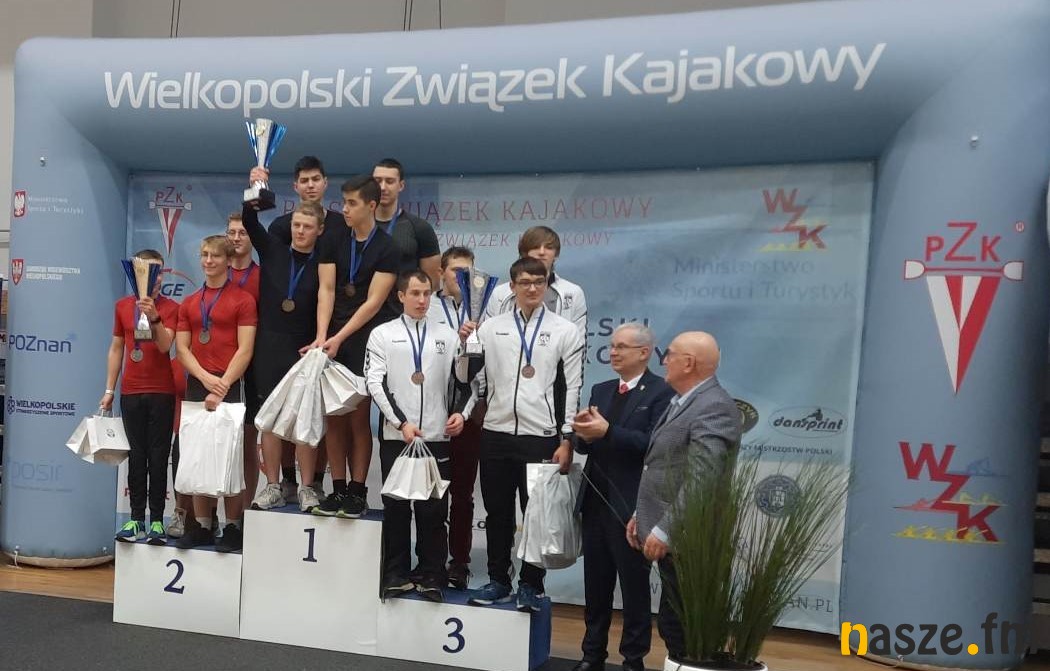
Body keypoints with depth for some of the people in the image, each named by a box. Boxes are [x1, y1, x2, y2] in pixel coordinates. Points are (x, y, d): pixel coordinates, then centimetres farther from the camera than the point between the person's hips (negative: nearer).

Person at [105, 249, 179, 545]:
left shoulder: (170, 307, 0)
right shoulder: (122, 306, 9)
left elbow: (164, 345, -13)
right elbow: (116, 349, 13)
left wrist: (153, 316, -29)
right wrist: (109, 390, 10)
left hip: (162, 392, -3)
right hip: (131, 392, 3)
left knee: (158, 456, -1)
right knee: (136, 455, 5)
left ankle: (157, 521, 1)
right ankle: (136, 518, 9)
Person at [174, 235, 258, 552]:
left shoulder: (243, 299, 0)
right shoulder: (189, 303, 15)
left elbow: (245, 350, -7)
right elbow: (182, 348, 8)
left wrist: (222, 386, -15)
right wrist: (205, 378, -8)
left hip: (229, 385, -5)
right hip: (196, 384, 5)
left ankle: (233, 528, 4)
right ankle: (201, 526, 13)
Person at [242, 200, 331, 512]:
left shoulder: (323, 263, 0)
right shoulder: (272, 250, 8)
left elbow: (326, 297, -12)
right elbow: (249, 221, 2)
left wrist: (321, 339, -26)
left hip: (305, 348, -2)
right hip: (270, 345, 2)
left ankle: (306, 488, 5)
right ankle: (272, 487, 10)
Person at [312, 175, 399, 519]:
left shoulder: (386, 248, -2)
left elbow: (373, 302, -8)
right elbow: (326, 290, 2)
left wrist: (339, 338, -14)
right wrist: (322, 336, -10)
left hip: (367, 339, -4)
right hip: (333, 339, 4)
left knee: (359, 416, -3)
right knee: (334, 416, 3)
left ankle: (357, 491, 4)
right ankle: (337, 489, 10)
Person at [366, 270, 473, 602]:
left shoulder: (447, 335, 9)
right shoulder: (382, 334, 5)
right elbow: (375, 383, -3)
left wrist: (461, 412, -6)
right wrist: (402, 423, -11)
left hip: (436, 437, 1)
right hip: (395, 436, -1)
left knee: (434, 509, 3)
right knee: (396, 507, 6)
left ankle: (432, 576, 12)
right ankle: (395, 575, 15)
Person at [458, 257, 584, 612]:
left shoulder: (565, 330, 1)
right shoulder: (491, 327, 6)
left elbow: (573, 388, -1)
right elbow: (465, 377, 8)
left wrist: (567, 440, -5)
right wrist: (465, 345, -10)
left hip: (541, 437, -2)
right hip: (496, 433, 3)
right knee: (497, 513, 12)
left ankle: (531, 585, 18)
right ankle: (498, 580, 25)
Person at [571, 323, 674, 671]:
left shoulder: (661, 392, -8)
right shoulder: (600, 390, 12)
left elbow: (655, 443, -20)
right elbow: (584, 446, 10)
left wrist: (607, 432, -25)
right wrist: (585, 435, -12)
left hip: (631, 504, -6)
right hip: (595, 500, 6)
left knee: (634, 585, 7)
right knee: (595, 583, 14)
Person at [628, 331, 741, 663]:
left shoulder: (714, 407, -18)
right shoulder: (682, 402, 15)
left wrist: (663, 531, -24)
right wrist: (642, 515, 17)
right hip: (671, 538, 10)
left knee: (687, 633, 0)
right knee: (673, 626, 17)